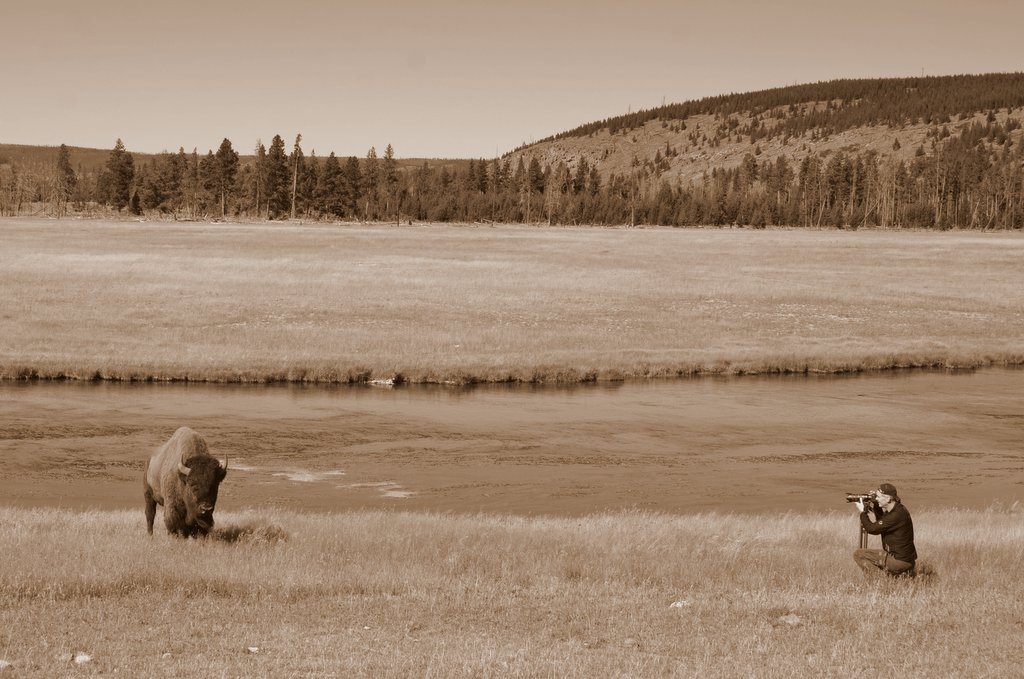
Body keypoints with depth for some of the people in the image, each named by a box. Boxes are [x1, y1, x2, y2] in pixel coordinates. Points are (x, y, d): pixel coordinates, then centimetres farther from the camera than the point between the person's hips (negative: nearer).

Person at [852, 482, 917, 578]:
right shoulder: (892, 510, 7)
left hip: (900, 560, -9)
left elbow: (872, 529, -21)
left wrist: (862, 512, -6)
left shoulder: (898, 515, -23)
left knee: (858, 555, -6)